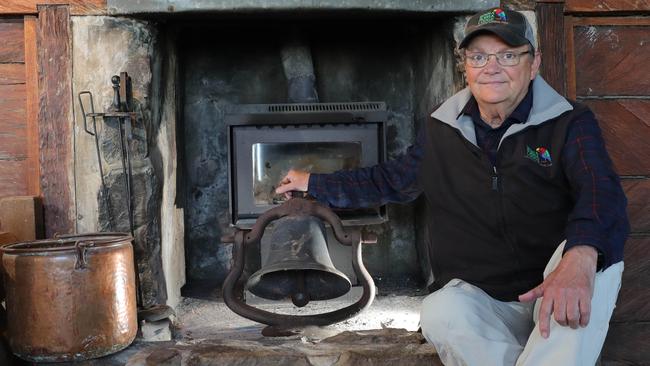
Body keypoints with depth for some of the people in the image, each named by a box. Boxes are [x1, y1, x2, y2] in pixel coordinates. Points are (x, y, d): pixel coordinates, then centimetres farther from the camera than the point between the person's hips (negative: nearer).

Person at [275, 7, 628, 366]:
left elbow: (601, 191, -25)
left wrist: (580, 255, -48)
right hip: (477, 298, 2)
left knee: (599, 253, -34)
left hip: (553, 296, -1)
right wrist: (313, 183, 30)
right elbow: (391, 181, 23)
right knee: (440, 313, -33)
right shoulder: (441, 130, 6)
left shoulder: (569, 122, -5)